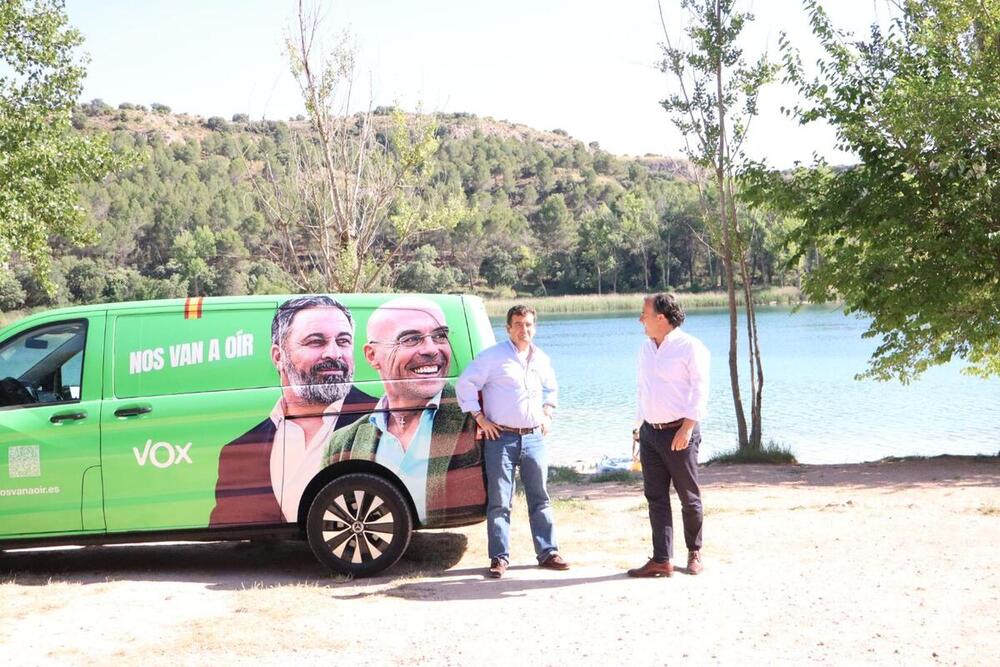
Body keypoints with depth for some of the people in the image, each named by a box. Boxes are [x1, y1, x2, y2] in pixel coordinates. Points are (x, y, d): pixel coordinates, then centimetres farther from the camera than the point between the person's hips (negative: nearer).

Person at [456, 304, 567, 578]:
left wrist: (547, 414, 15)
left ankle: (548, 553, 16)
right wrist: (480, 419, -8)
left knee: (540, 498, 9)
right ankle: (499, 557, 3)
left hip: (534, 438, 5)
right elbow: (465, 384, -6)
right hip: (502, 438, -5)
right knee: (499, 501, -3)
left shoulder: (541, 359, 12)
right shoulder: (493, 356, -5)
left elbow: (551, 389, 30)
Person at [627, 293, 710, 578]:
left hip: (679, 432, -6)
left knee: (689, 497, 5)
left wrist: (687, 428, -20)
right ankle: (661, 560, 5)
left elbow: (700, 389, -12)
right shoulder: (646, 349, 13)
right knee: (656, 497, 3)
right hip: (650, 432, 6)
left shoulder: (690, 347, -9)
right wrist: (639, 425, 15)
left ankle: (694, 552, 22)